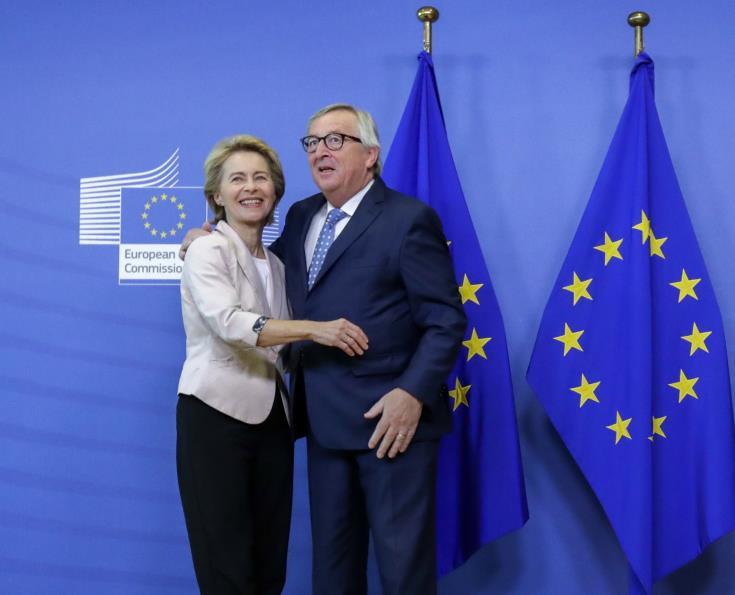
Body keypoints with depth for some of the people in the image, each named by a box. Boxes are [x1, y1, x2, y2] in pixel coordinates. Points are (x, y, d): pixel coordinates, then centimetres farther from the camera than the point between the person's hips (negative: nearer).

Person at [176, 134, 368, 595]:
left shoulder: (276, 264, 14)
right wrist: (315, 329, -33)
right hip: (216, 416, -6)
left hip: (271, 418, 7)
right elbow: (229, 323, -25)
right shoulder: (207, 251, -8)